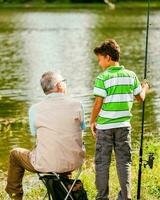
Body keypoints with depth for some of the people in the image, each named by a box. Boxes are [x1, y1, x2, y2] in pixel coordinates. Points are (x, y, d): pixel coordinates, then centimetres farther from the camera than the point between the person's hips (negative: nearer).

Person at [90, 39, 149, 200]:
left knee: (102, 162, 7)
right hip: (124, 125, 3)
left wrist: (92, 121, 2)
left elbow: (98, 104, -12)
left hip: (105, 126, -3)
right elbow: (140, 98, 11)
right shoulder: (131, 75, 1)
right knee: (124, 161, 9)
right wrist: (144, 88, 32)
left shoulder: (102, 78, -12)